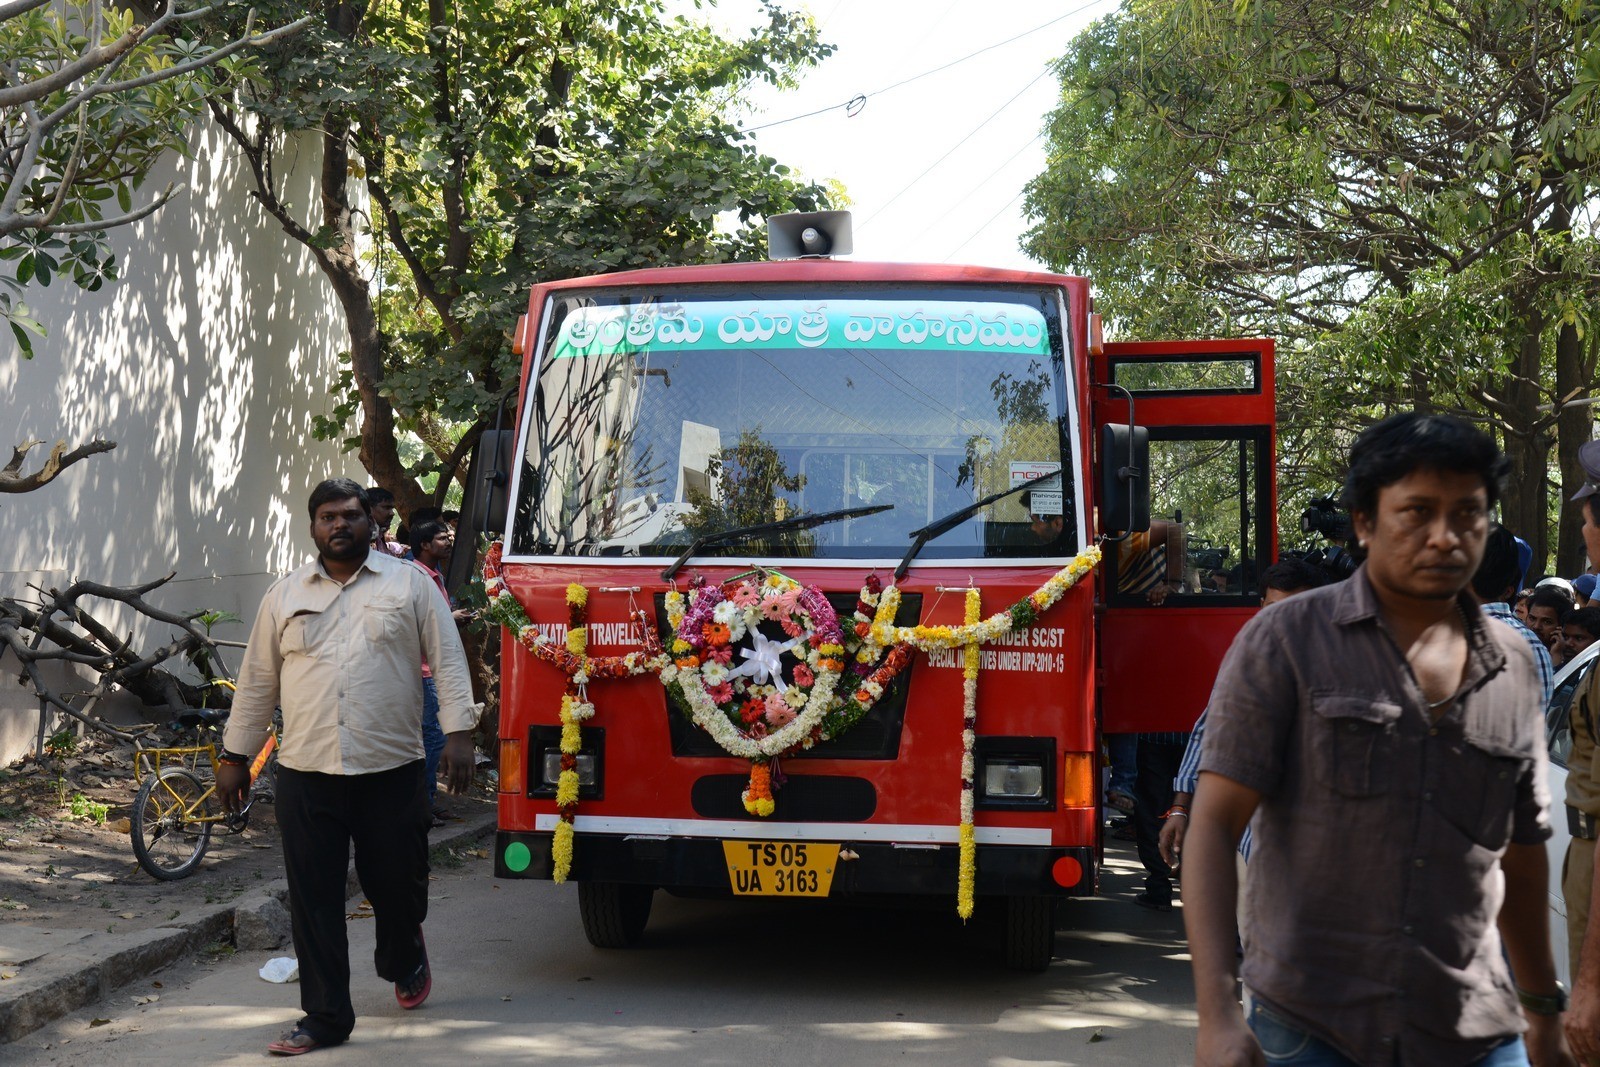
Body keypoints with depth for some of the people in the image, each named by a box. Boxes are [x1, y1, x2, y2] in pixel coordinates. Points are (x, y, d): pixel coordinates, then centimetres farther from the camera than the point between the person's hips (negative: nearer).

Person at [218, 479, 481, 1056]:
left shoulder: (410, 584, 5)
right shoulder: (285, 595, 11)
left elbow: (448, 659, 2)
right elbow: (257, 680, 15)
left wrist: (459, 731, -8)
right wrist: (234, 756, 14)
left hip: (390, 769, -2)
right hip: (306, 772, 2)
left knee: (397, 883, 8)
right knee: (314, 900, 1)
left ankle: (405, 963, 39)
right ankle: (325, 1017, 10)